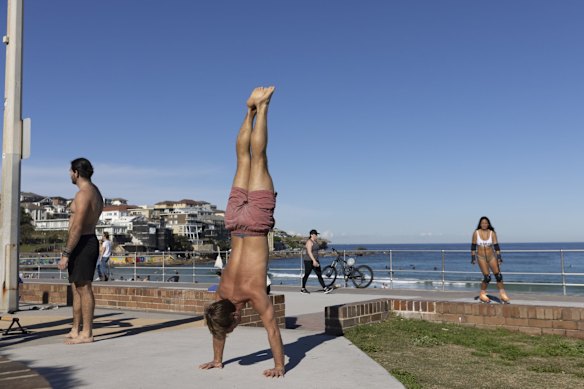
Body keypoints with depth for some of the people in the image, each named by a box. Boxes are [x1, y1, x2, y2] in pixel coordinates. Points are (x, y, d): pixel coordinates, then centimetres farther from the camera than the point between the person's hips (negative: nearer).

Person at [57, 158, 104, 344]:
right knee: (77, 288, 14)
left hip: (82, 244, -10)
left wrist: (66, 254, -20)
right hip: (90, 241, 10)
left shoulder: (83, 194, -16)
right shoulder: (95, 191, 16)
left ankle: (86, 334, -1)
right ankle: (75, 331, 21)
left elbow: (77, 227, -22)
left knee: (84, 288, -6)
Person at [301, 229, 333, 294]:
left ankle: (325, 289, -4)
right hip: (309, 261, -8)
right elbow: (309, 252, -23)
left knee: (319, 275, 1)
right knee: (306, 275, 3)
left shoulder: (316, 241, 13)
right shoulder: (309, 242, -14)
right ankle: (303, 289, 16)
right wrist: (314, 261, -30)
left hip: (315, 261, 8)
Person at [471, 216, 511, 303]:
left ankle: (503, 295, -5)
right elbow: (473, 246, 0)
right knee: (487, 277, -8)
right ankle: (482, 294, 11)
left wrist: (499, 257, -10)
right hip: (481, 257, -2)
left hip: (491, 256, 2)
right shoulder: (476, 233, -5)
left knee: (498, 275, -9)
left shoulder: (492, 233, -3)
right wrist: (473, 257, -3)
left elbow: (496, 246, -3)